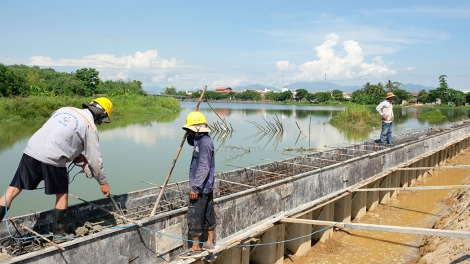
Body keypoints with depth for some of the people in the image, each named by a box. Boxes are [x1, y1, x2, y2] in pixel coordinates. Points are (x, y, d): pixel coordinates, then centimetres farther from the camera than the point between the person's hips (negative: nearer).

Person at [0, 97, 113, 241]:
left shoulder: (65, 109, 21)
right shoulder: (90, 126, 1)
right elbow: (95, 158, 3)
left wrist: (73, 154, 24)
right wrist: (103, 182, 14)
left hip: (31, 151, 6)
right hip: (52, 159, -6)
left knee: (13, 189, 10)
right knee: (62, 195, 13)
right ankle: (59, 234, 20)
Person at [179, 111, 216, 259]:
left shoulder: (204, 142, -21)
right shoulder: (202, 140, 10)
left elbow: (203, 168, -26)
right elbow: (190, 141, 30)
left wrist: (194, 187, -25)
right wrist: (190, 133, 8)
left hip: (200, 187, -10)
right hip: (207, 186, 10)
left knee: (194, 217, -2)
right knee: (208, 215, 16)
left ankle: (195, 249, 7)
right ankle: (210, 243, 27)